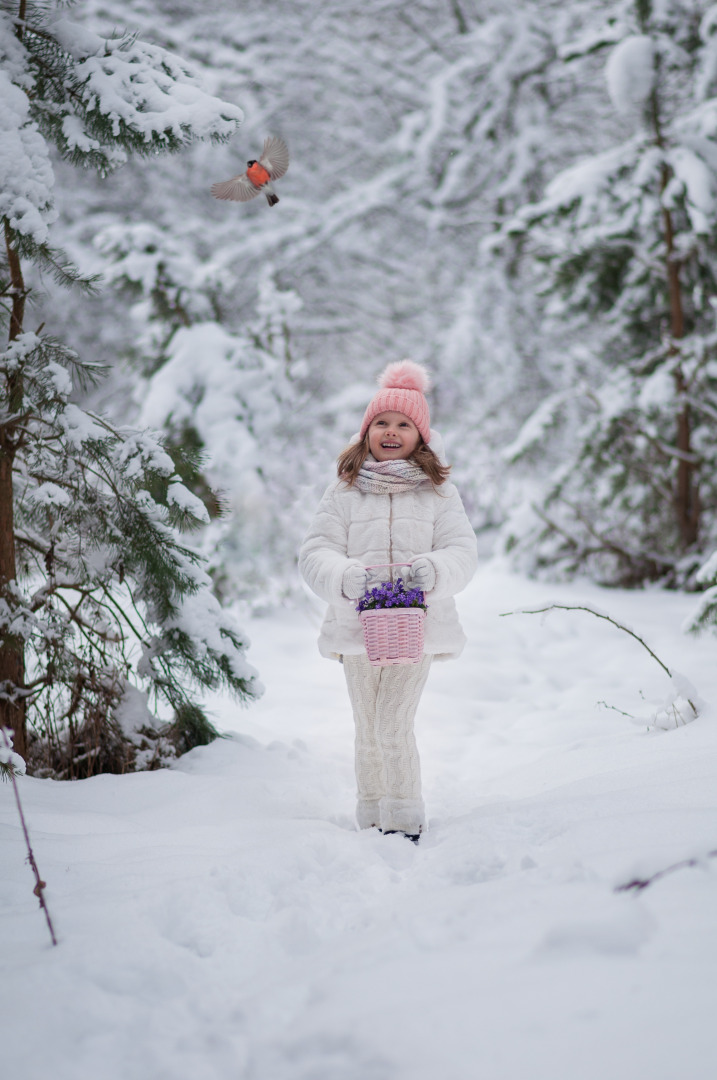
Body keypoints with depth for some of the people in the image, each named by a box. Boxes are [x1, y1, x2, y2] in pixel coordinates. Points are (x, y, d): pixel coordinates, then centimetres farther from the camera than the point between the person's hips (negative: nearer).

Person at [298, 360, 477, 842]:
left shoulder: (439, 492, 7)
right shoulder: (344, 491, 7)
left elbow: (463, 553, 0)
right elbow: (315, 553, 0)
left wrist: (432, 570, -22)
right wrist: (346, 576, -21)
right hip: (357, 624, 2)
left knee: (393, 724, -11)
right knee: (368, 729, 9)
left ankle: (405, 822, -1)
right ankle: (373, 821, 20)